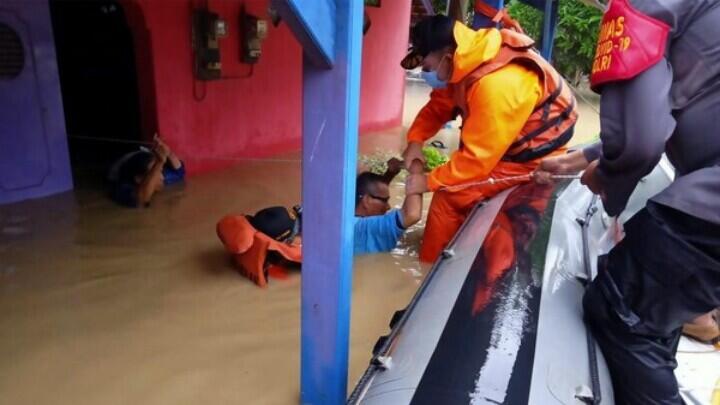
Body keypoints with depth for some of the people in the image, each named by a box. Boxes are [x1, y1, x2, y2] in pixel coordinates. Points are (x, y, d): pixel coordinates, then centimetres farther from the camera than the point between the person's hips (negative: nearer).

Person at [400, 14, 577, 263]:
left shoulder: (497, 85, -35)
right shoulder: (467, 62, -8)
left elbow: (477, 159, -30)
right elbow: (439, 104, 6)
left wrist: (429, 182, -21)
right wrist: (415, 139, -9)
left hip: (532, 157, -9)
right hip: (506, 143, 9)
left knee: (449, 196, -14)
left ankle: (430, 264, 3)